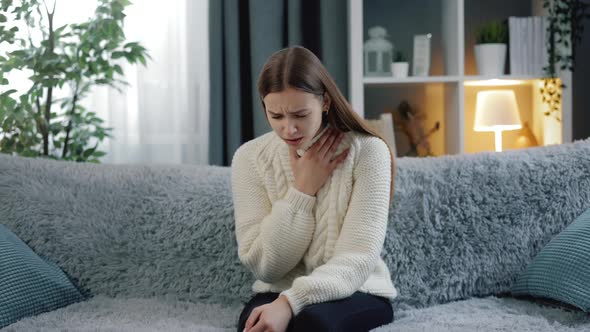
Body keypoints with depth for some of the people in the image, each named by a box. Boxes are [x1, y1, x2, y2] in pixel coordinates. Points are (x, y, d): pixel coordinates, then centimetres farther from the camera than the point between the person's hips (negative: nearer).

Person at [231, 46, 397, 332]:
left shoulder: (367, 151, -10)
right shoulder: (249, 158, -3)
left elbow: (358, 259, -18)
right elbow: (264, 266, -6)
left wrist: (290, 302, -32)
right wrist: (302, 189, -13)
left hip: (356, 294, -2)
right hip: (278, 294, 2)